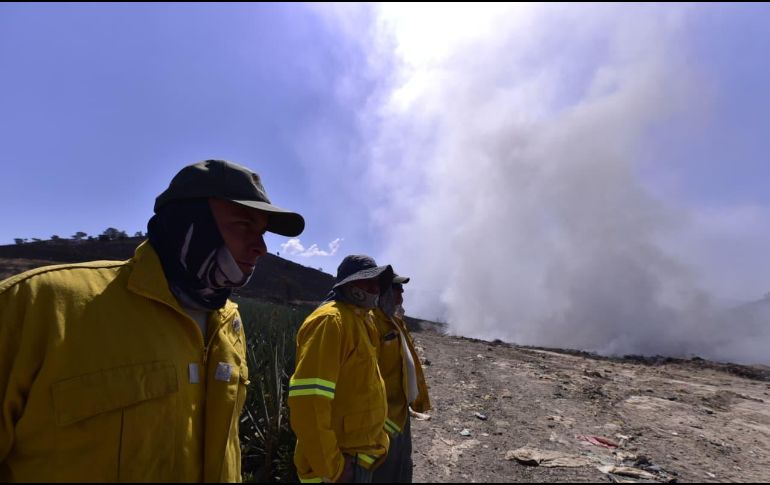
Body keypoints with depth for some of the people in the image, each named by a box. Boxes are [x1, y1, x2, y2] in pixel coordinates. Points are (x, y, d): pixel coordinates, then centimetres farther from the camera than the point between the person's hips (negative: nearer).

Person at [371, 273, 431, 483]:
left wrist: (418, 395, 19)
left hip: (401, 409, 10)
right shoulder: (372, 322, -24)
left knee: (402, 466, 24)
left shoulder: (396, 319, 10)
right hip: (385, 414, -9)